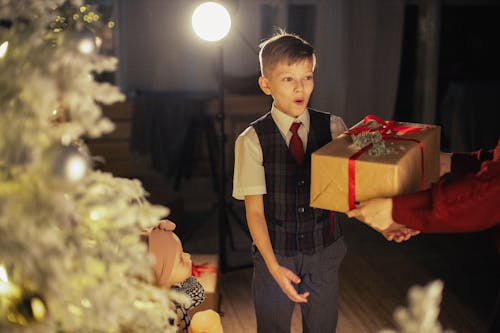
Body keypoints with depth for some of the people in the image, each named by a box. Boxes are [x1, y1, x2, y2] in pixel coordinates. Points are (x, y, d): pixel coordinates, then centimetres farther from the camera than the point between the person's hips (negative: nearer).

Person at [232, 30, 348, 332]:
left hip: (325, 250, 2)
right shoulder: (252, 140, -11)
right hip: (275, 252, -1)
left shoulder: (333, 128, -5)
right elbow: (254, 210, -11)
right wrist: (274, 266, -17)